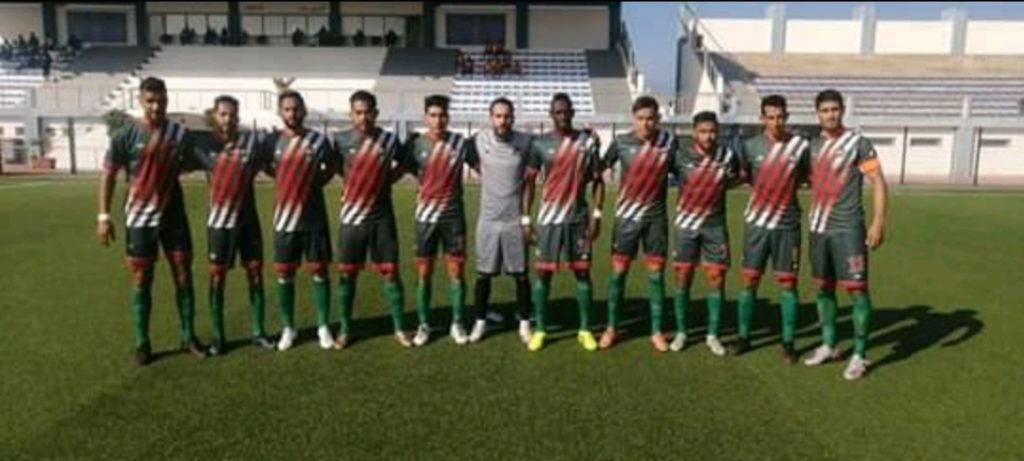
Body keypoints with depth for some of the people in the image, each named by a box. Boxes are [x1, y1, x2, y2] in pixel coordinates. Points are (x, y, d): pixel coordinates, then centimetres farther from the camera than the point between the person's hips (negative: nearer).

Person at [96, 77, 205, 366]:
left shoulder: (180, 133, 0)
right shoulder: (125, 136, -7)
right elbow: (108, 175, -3)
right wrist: (103, 216, -6)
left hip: (174, 215, 2)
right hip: (140, 217, -2)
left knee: (184, 276, 4)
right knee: (141, 280, 4)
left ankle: (189, 337, 17)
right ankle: (142, 343, 15)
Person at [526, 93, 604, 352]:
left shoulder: (588, 142, 2)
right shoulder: (540, 144, 0)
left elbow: (597, 181, 6)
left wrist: (596, 214, -3)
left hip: (579, 217, 1)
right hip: (549, 218, -1)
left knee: (582, 272, 5)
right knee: (543, 272, 3)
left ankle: (585, 330, 17)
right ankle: (539, 330, 14)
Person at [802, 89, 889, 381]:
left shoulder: (858, 142, -5)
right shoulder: (814, 145, 11)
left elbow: (878, 182, -8)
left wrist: (878, 222, -16)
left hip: (848, 228, -6)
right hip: (819, 228, 6)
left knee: (856, 288, -4)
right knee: (823, 287, 11)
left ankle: (860, 355, 6)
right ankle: (828, 346, 24)